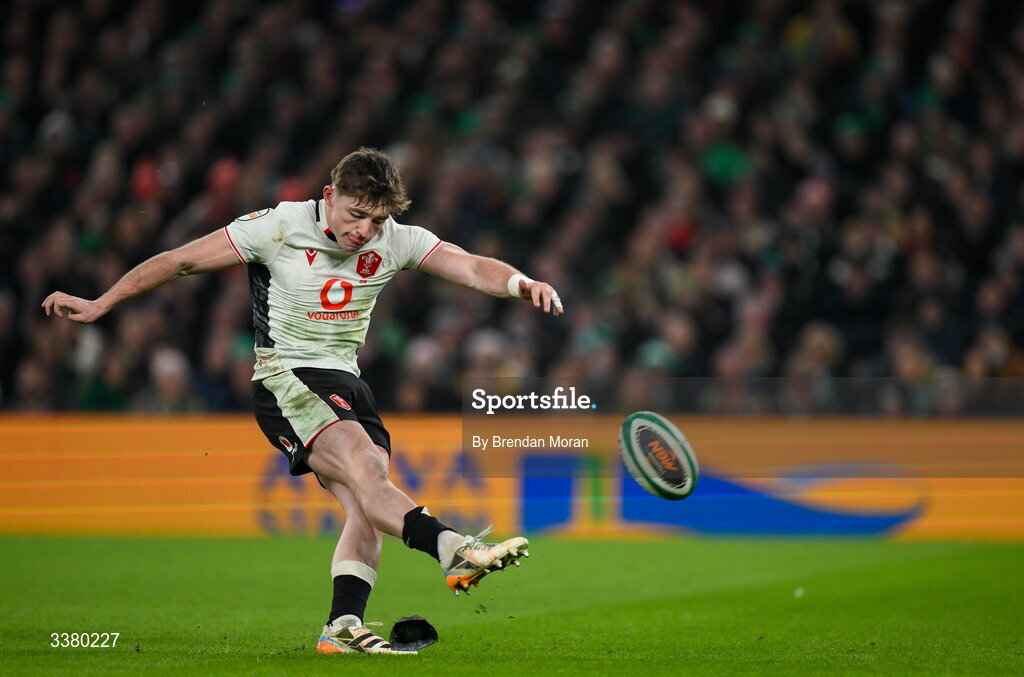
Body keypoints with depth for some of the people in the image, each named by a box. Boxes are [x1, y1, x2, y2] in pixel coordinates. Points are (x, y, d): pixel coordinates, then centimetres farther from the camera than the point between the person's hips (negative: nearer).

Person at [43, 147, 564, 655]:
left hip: (346, 384, 6)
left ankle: (343, 628, -13)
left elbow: (470, 267, -8)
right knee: (364, 467, -29)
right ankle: (454, 551, -47)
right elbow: (182, 261, -4)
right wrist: (100, 305, -3)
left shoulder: (395, 242, 1)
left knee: (369, 508, -13)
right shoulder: (280, 228, -10)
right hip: (285, 380, -6)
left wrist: (521, 283, -31)